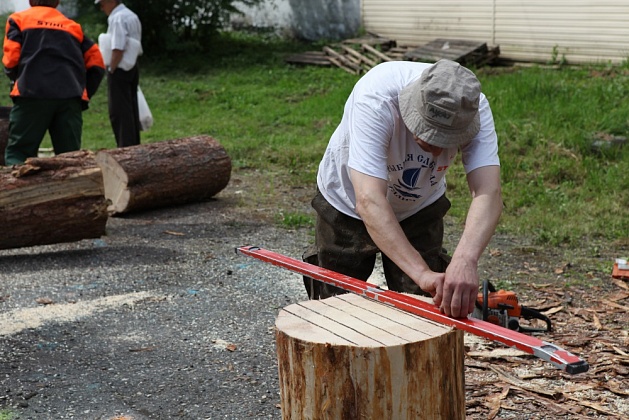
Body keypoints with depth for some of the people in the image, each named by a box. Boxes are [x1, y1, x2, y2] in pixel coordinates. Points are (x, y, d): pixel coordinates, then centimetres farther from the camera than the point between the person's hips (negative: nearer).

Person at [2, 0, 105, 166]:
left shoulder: (18, 19, 16)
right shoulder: (74, 26, 25)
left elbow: (11, 59, 4)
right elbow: (97, 63, 16)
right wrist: (85, 93, 22)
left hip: (32, 94, -3)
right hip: (70, 97, 3)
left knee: (17, 152, 1)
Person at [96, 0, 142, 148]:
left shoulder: (117, 18, -14)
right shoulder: (132, 16, 14)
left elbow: (118, 48, -22)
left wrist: (111, 69, -15)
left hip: (120, 69, -9)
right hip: (132, 67, 9)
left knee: (119, 112, -6)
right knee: (131, 110, 12)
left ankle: (126, 148, -8)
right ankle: (134, 146, 17)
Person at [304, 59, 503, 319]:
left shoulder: (475, 108, -30)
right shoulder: (376, 99, -40)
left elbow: (489, 193, -41)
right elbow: (369, 202, -47)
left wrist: (465, 261, -59)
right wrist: (421, 273, -56)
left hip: (420, 209, 2)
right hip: (348, 205, -2)